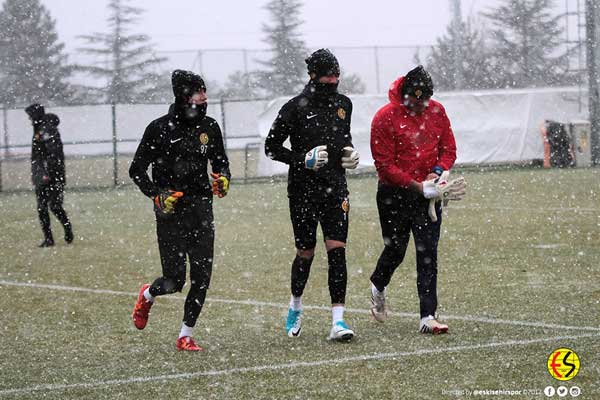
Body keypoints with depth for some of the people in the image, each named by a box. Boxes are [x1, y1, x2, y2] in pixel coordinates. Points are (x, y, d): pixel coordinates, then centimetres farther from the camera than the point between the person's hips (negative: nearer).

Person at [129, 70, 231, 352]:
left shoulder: (209, 127, 8)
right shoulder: (160, 128, -6)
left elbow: (220, 162, 21)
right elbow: (137, 170, 0)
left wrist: (223, 179, -2)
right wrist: (157, 195, -15)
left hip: (201, 208, 4)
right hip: (170, 211, -4)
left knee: (202, 278, -2)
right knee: (175, 280, -5)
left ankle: (185, 336, 10)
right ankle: (147, 296, 30)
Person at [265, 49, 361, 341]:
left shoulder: (343, 104, 8)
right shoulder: (295, 108, -8)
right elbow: (271, 147, -5)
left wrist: (350, 153, 5)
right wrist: (303, 159, -18)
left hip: (335, 188, 3)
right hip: (303, 190, -3)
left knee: (337, 250, -8)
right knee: (305, 253, 6)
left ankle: (338, 322, -10)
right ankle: (295, 305, 33)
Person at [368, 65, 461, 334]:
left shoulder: (436, 111, 1)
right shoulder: (385, 118, -14)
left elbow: (448, 149, 8)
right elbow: (385, 165, -15)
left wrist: (438, 171, -13)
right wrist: (417, 187, -20)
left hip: (427, 193, 3)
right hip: (394, 195, -3)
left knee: (428, 254, -4)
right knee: (395, 250, 8)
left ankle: (427, 317, -5)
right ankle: (378, 286, 42)